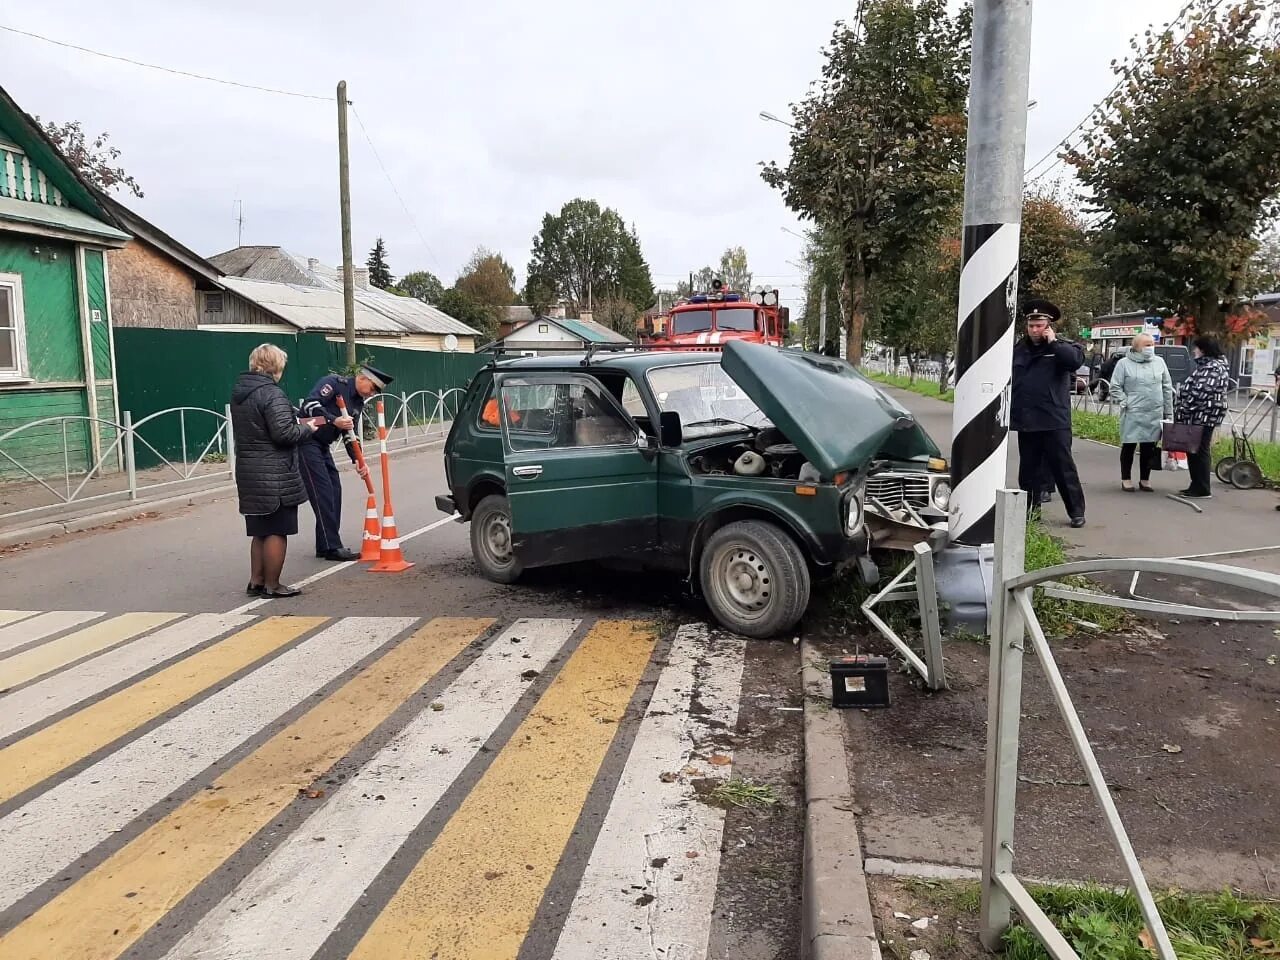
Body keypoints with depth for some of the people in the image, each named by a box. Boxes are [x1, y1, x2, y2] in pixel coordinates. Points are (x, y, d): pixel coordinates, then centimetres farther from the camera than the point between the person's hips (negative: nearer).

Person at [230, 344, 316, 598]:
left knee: (260, 531, 18)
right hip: (275, 475, -9)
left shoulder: (239, 392, 12)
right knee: (277, 532, 1)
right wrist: (307, 428, -4)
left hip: (248, 472, 9)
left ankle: (256, 582, 24)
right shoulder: (271, 393, -16)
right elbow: (284, 433, -22)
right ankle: (271, 586, 8)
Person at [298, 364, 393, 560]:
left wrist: (357, 461, 1)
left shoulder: (358, 402, 12)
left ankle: (326, 545, 14)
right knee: (322, 492, -11)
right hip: (307, 442, -9)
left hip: (322, 446, 9)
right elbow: (310, 404, -27)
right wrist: (334, 420, -36)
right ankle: (331, 547, -7)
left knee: (334, 491, 7)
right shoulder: (335, 382, -14)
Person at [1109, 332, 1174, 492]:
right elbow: (1115, 387, 0)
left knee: (1149, 448, 8)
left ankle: (1145, 479, 19)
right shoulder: (1124, 363, -1)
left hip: (1155, 415, 3)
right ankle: (1126, 480, 15)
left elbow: (1167, 388, 12)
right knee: (1129, 446, 3)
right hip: (1132, 414, -3)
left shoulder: (1159, 362, 10)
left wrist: (1169, 412, 10)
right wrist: (1123, 402, -13)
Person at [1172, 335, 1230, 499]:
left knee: (1200, 452, -4)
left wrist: (1183, 411, -18)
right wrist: (1182, 411, 17)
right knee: (1193, 451, 14)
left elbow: (1199, 393, -22)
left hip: (1203, 417, -10)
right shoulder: (1204, 365, 19)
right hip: (1198, 417, 10)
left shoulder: (1212, 368, -15)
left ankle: (1203, 490, 2)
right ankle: (1196, 486, 21)